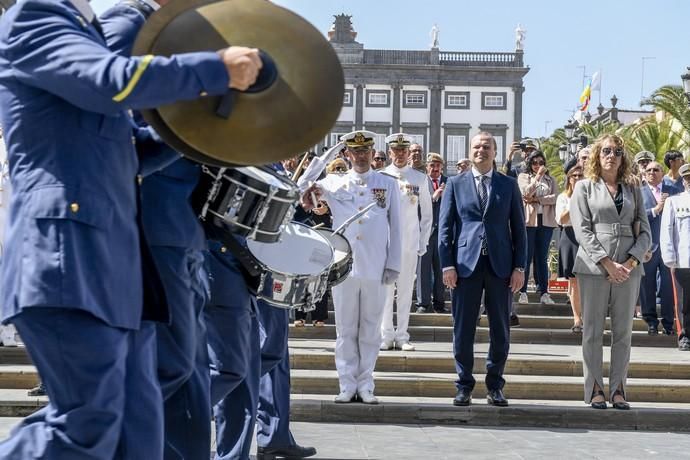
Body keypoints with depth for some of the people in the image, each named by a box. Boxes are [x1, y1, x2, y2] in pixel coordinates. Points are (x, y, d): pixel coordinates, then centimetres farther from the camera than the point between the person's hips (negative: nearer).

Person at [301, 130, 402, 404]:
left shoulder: (388, 185, 8)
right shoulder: (334, 183, 8)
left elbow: (395, 227, 7)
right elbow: (303, 191, -2)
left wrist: (393, 265, 1)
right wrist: (310, 191, -27)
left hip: (375, 268, 0)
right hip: (344, 266, 0)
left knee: (370, 328, 5)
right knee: (346, 329, 4)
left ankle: (365, 385, 11)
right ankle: (347, 385, 10)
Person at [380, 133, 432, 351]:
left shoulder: (420, 178, 6)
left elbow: (426, 213, 8)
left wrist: (423, 243, 3)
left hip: (410, 244, 1)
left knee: (406, 291, 4)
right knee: (385, 290, 0)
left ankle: (401, 335, 10)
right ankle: (386, 335, 7)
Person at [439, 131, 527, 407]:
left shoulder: (508, 185, 10)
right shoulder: (455, 184, 8)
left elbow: (518, 228, 8)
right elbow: (445, 226, 5)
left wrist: (519, 267, 0)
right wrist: (447, 265, -4)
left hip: (500, 265, 1)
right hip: (466, 263, -1)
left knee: (500, 330, 4)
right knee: (463, 329, 1)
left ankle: (495, 386, 15)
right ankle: (464, 385, 11)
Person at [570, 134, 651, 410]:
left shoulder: (633, 190, 13)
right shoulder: (584, 187, 6)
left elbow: (645, 232, 8)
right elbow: (582, 230, -4)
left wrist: (630, 263, -9)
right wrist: (607, 264, -13)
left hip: (628, 269, 3)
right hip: (594, 267, -2)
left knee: (623, 331, 3)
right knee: (593, 330, 0)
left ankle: (618, 389, 8)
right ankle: (594, 389, 5)